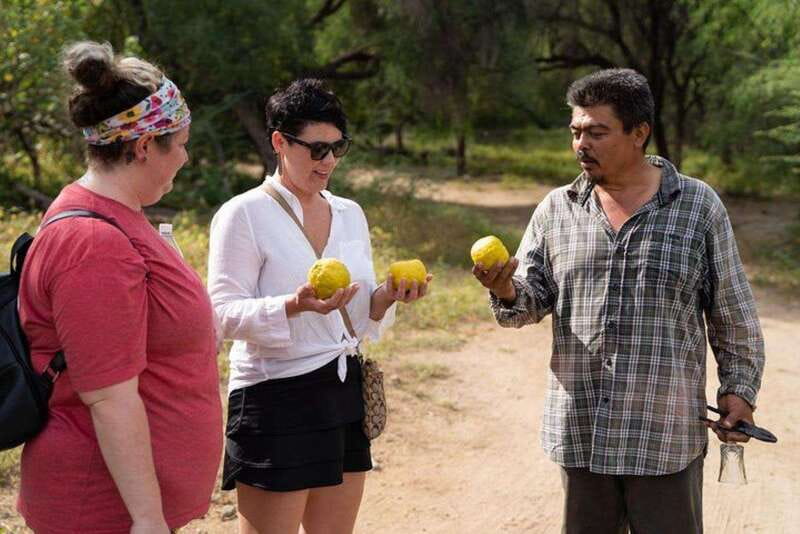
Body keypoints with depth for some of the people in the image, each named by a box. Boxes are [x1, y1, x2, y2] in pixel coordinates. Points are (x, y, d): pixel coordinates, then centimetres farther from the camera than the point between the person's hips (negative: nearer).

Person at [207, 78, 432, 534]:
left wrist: (386, 298, -8)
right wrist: (293, 305, -30)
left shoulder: (351, 214, 11)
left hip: (344, 393, 6)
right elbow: (226, 313, -14)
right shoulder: (244, 214, -8)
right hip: (275, 399, -6)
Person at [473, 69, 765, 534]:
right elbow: (531, 303, 5)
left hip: (668, 435, -2)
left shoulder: (699, 207, -1)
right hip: (579, 435, 3)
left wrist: (739, 388, 0)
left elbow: (733, 316, 4)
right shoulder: (556, 210, 5)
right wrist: (506, 292, -16)